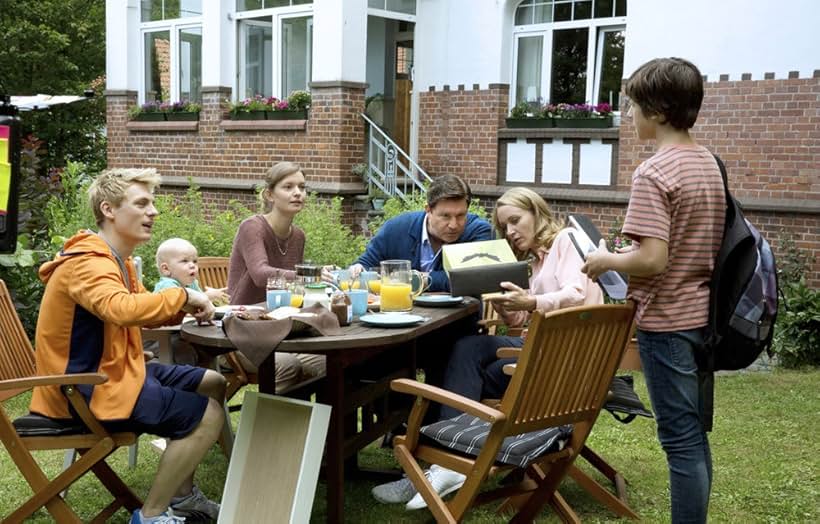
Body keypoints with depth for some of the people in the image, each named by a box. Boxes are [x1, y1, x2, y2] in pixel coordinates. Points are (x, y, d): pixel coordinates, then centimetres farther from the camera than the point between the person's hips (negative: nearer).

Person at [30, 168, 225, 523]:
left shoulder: (116, 259, 12)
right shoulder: (88, 263, -22)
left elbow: (142, 310, 17)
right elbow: (122, 309, -42)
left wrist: (188, 307, -5)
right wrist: (182, 296, -28)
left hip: (114, 372, 11)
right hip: (87, 389, -11)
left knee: (214, 385, 15)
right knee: (208, 415, -15)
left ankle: (181, 494, 22)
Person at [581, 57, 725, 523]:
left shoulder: (654, 173, -18)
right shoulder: (708, 164, 8)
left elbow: (652, 260, -25)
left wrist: (606, 261, -8)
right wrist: (627, 253, 16)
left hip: (667, 319, -9)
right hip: (702, 314, 9)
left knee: (681, 439, -1)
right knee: (695, 433, 16)